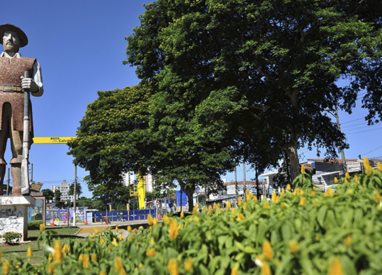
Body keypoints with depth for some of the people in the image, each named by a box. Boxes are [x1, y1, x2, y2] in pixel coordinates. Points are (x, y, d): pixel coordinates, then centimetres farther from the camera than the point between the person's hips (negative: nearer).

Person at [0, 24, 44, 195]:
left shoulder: (31, 63, 19)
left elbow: (39, 91, 10)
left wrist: (33, 86, -13)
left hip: (19, 109, -1)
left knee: (18, 151, -10)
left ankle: (17, 194, -14)